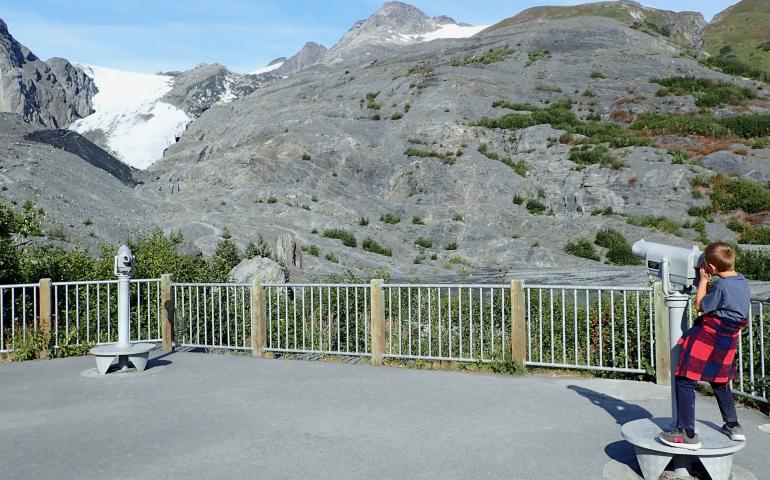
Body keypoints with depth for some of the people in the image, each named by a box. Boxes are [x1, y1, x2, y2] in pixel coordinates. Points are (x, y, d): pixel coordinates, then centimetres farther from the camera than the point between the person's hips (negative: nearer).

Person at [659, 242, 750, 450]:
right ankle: (733, 426, 38)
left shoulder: (721, 285, -20)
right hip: (728, 341, 9)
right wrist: (709, 283, 11)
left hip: (709, 338, -9)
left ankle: (687, 434, -8)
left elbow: (701, 306, -7)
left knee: (684, 381, -7)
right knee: (720, 382, 27)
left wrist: (703, 280, -1)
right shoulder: (742, 281, 7)